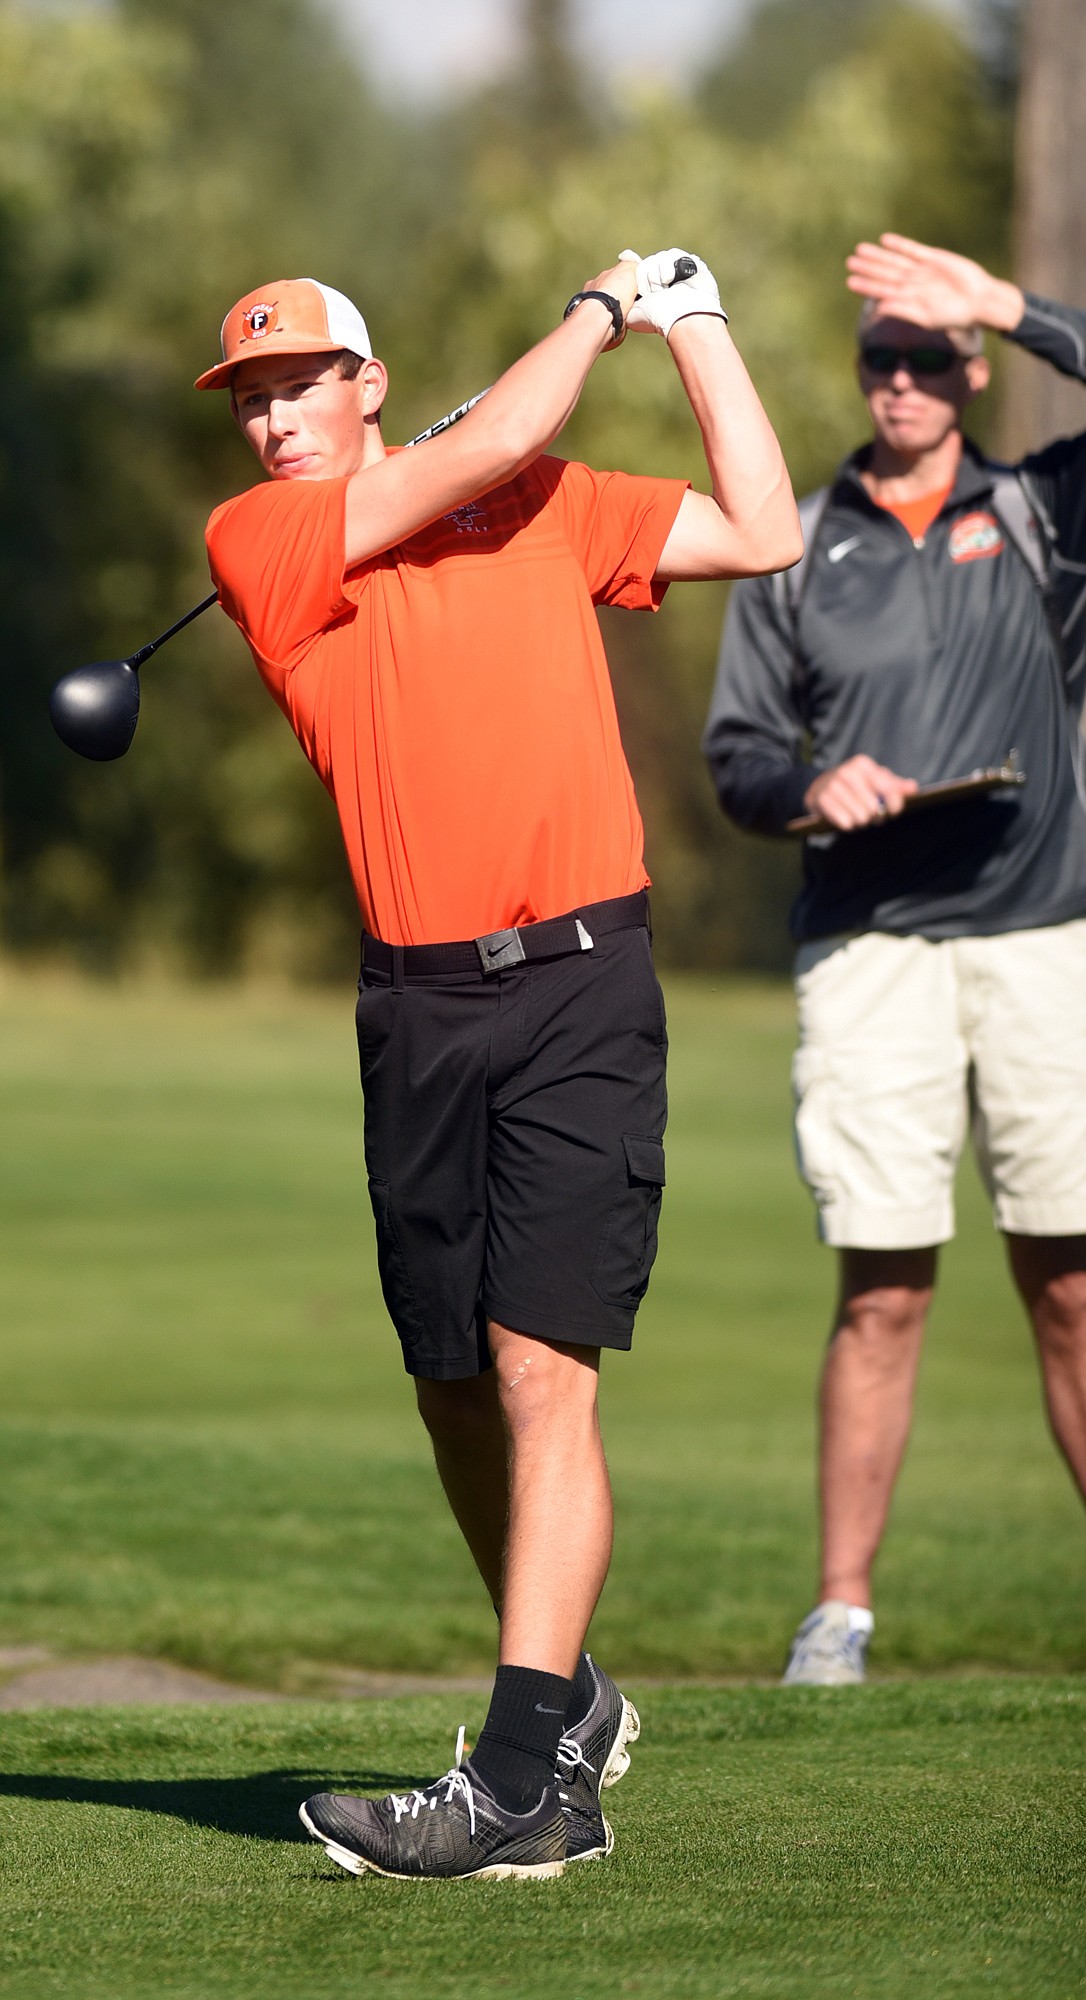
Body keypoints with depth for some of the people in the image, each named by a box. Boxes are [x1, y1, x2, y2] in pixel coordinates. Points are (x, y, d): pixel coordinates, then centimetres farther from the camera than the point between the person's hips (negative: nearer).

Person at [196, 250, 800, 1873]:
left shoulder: (548, 508, 11)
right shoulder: (256, 541, 3)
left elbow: (761, 535, 13)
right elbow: (486, 451, -6)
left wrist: (692, 324, 14)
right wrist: (599, 312, 8)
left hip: (581, 988, -2)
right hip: (419, 1006, 2)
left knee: (539, 1366, -13)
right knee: (454, 1388, 8)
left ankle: (521, 1781, -19)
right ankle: (572, 1697, 30)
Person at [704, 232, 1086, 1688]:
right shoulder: (797, 547, 13)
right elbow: (738, 751, 13)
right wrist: (810, 785, -7)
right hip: (870, 952, 0)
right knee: (883, 1292, -3)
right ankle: (841, 1611, 1)